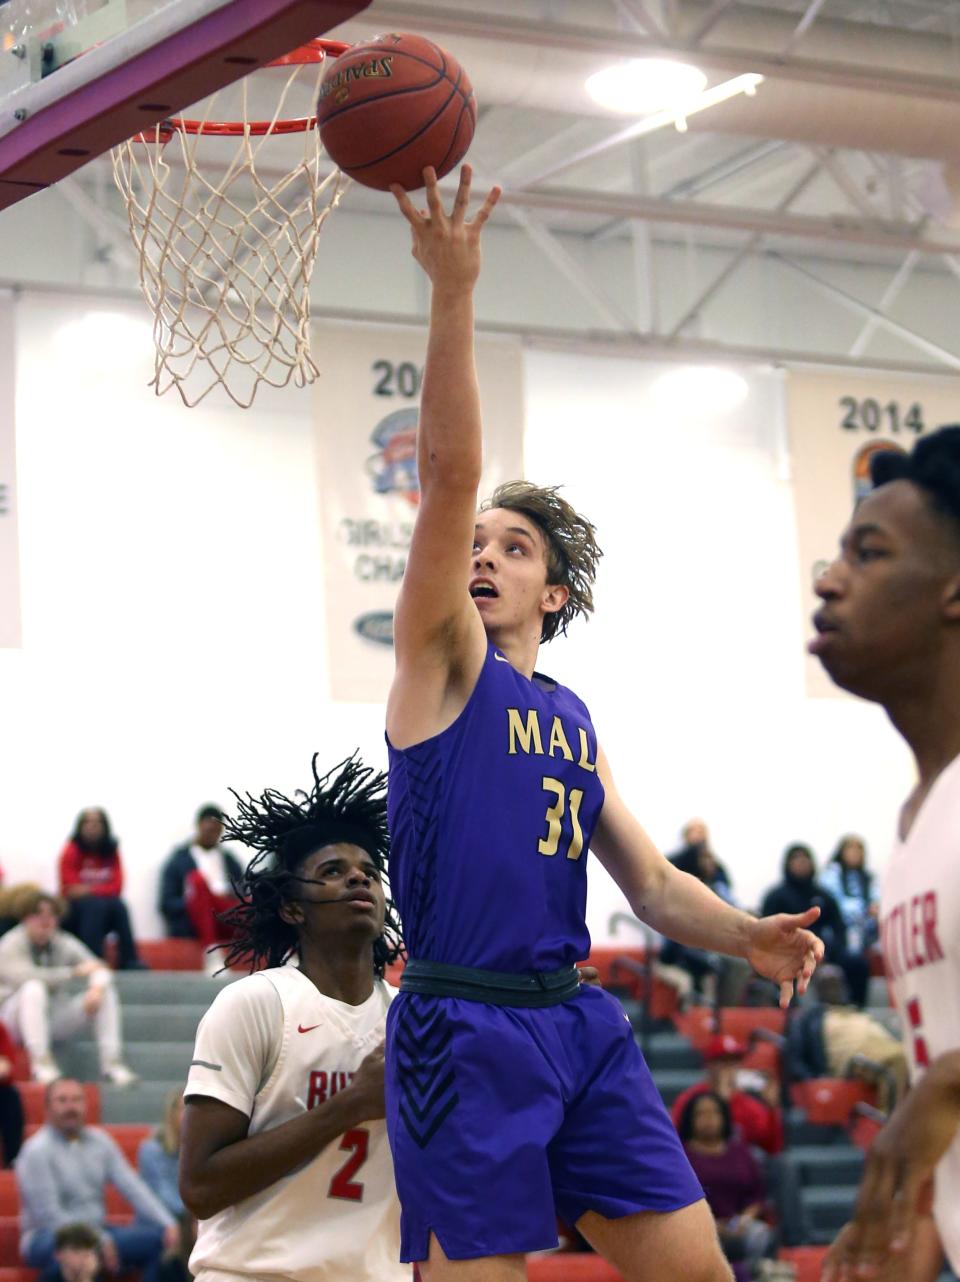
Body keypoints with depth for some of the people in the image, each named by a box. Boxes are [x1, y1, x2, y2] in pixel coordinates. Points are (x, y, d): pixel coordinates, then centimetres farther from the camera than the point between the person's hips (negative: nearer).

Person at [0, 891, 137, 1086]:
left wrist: (97, 987, -28)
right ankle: (41, 1063, -42)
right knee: (34, 988, -35)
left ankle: (111, 1063, -19)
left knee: (106, 991, -10)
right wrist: (75, 972, -26)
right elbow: (24, 977, -29)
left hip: (56, 1022, 5)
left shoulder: (65, 943, 4)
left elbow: (99, 969, -2)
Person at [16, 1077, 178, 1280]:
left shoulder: (99, 1141, 9)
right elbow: (48, 1214, -17)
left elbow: (133, 1187, 3)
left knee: (159, 1237, -13)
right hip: (48, 1238, -7)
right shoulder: (37, 1151, -10)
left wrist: (167, 1224, -11)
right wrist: (100, 1241, -23)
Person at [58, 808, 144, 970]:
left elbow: (116, 887, -4)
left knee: (119, 905, -29)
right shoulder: (72, 851, -6)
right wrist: (100, 891, -14)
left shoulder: (112, 851, 4)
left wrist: (89, 890, -18)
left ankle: (129, 962, -31)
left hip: (105, 908, 3)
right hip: (75, 911, -3)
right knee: (96, 905, -34)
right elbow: (70, 890, -11)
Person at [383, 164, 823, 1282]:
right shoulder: (441, 660, 3)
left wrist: (745, 935, 0)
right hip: (461, 1025, -6)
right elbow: (449, 473, -10)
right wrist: (453, 290, -20)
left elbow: (650, 882, 20)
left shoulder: (573, 719, 20)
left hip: (579, 1021, 6)